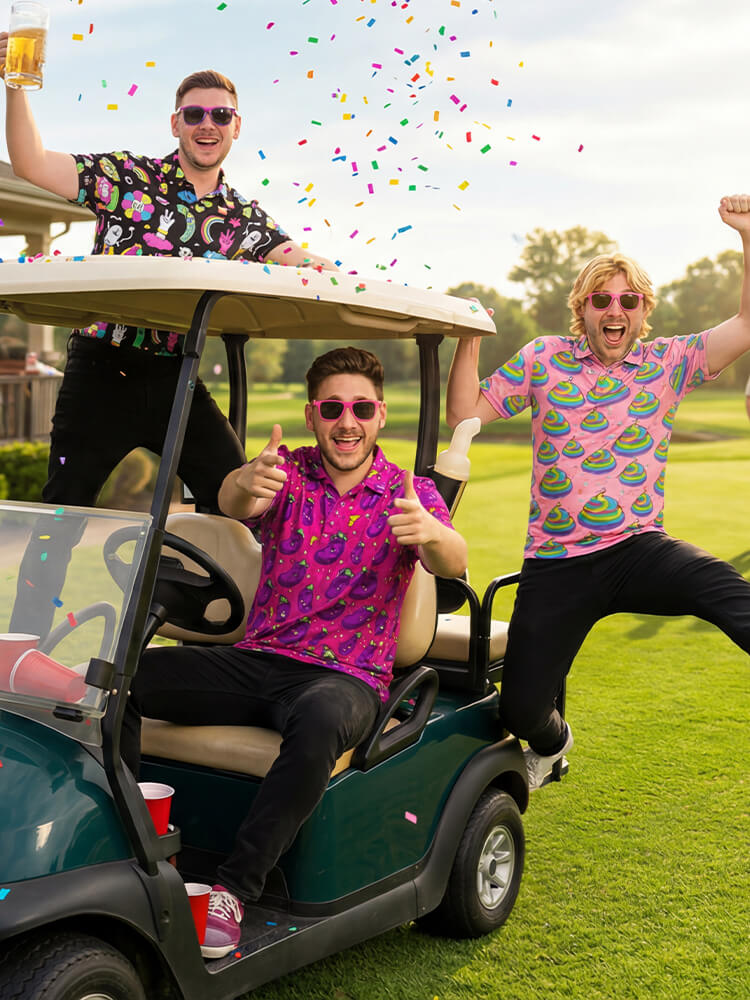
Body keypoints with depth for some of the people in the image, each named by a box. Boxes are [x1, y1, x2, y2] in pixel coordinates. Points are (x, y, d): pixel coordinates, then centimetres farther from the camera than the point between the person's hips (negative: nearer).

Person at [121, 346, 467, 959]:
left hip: (349, 676, -2)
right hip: (257, 660, 3)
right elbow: (232, 502, -17)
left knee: (320, 718, -40)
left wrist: (430, 533, -41)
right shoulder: (289, 474, 7)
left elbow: (453, 563, -16)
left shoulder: (408, 493, 4)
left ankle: (234, 889, -28)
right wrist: (247, 485, -43)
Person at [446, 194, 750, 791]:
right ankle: (552, 743, 37)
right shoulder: (543, 359, 8)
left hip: (639, 550, -1)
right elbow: (465, 412, 9)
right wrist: (469, 341, -3)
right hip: (555, 564, 1)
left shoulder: (668, 362, 6)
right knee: (520, 709, 1)